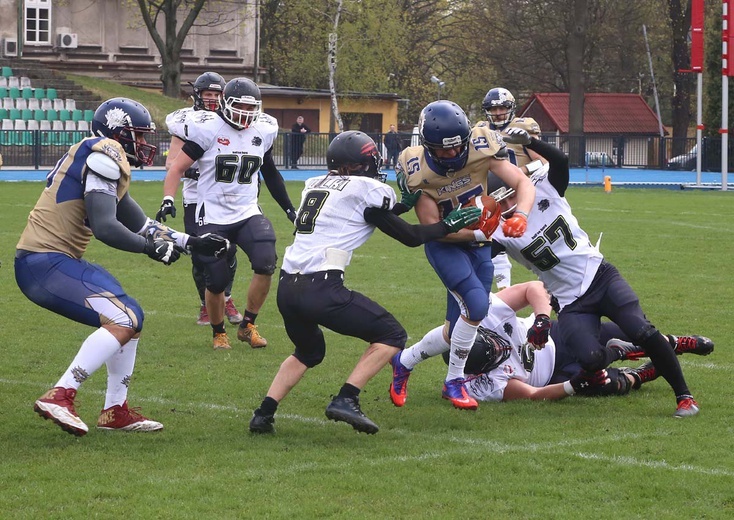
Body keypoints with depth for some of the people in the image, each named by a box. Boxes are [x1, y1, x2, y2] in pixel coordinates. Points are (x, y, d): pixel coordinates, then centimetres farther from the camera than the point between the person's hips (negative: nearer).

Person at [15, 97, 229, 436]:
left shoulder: (107, 161, 18)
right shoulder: (104, 155, -13)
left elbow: (140, 226, 27)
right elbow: (105, 227, -22)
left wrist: (193, 243, 26)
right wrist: (151, 247, -9)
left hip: (59, 261, 10)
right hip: (46, 262, -10)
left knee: (132, 319, 15)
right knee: (121, 321, -17)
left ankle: (116, 411, 19)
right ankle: (59, 397, -20)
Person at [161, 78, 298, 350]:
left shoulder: (263, 131, 5)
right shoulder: (208, 128, -10)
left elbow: (270, 173, 21)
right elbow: (178, 167, -8)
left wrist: (289, 208, 22)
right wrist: (168, 200, -22)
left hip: (248, 213, 3)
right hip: (212, 217, -3)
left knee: (266, 264, -19)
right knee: (216, 282, -5)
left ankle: (248, 326, -1)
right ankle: (218, 333, 23)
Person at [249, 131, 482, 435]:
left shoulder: (315, 185, 21)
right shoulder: (365, 190, 1)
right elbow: (410, 237, 7)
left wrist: (405, 203, 36)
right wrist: (450, 224, 20)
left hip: (287, 287, 7)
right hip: (321, 289, -7)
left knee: (309, 352, 31)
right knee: (391, 336, 6)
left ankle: (264, 414, 17)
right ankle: (346, 400, -8)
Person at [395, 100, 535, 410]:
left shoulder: (481, 149, -21)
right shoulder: (417, 171, -25)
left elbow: (523, 183, -20)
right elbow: (432, 227, -21)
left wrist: (521, 215, -40)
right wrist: (478, 233, -32)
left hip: (479, 244, 4)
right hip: (444, 245, -4)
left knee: (459, 325, 7)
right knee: (477, 304, -23)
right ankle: (454, 382, -7)